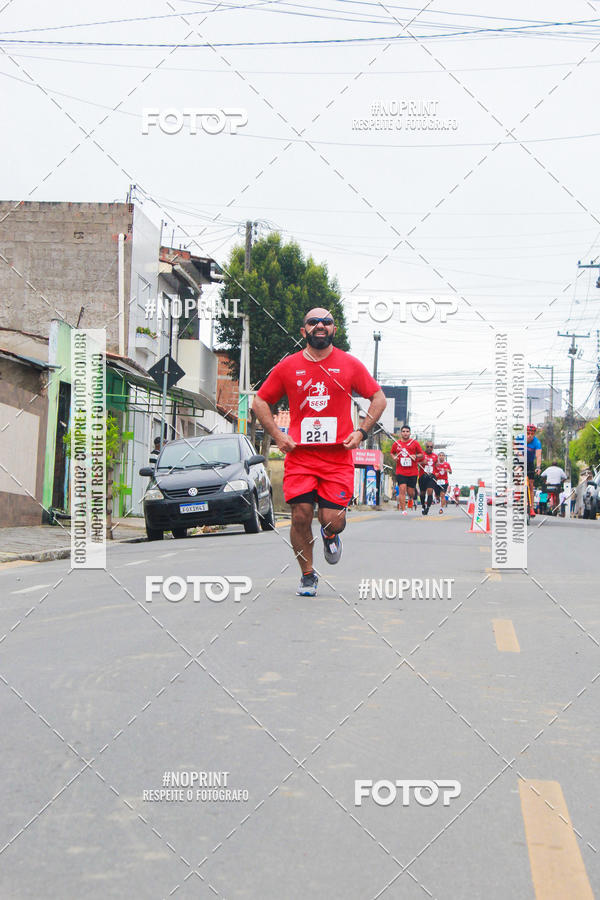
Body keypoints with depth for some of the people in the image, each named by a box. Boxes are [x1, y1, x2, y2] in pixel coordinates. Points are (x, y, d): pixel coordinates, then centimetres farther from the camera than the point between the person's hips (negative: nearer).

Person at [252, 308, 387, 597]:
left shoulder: (350, 365, 5)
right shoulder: (288, 366, 6)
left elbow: (379, 398, 14)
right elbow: (260, 402, 14)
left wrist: (360, 432, 2)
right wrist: (277, 435, 2)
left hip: (338, 456, 0)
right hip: (299, 456, 1)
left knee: (333, 521, -8)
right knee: (300, 516, -7)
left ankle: (330, 536, 31)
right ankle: (307, 575, 14)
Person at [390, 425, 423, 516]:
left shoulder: (415, 443, 1)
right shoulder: (396, 444, 5)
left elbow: (421, 454, 8)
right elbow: (392, 453, 22)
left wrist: (416, 456, -13)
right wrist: (394, 457, 0)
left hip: (413, 472, 0)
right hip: (400, 472, 0)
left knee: (411, 492, 5)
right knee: (402, 490, -13)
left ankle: (412, 497, 44)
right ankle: (403, 510, -10)